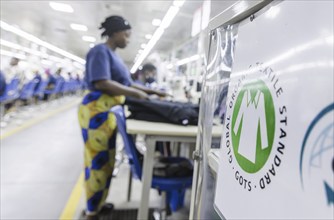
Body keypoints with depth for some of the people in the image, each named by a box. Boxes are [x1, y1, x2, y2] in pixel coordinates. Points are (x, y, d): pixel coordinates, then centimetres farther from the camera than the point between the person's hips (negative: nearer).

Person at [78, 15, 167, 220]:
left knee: (106, 160, 15)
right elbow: (102, 83, -23)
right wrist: (136, 93, -19)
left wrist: (152, 91, 15)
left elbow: (127, 84, 20)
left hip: (109, 112, 9)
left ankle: (98, 203, 29)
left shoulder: (114, 55, 18)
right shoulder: (100, 51, -10)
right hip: (97, 111, -9)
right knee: (98, 160, -3)